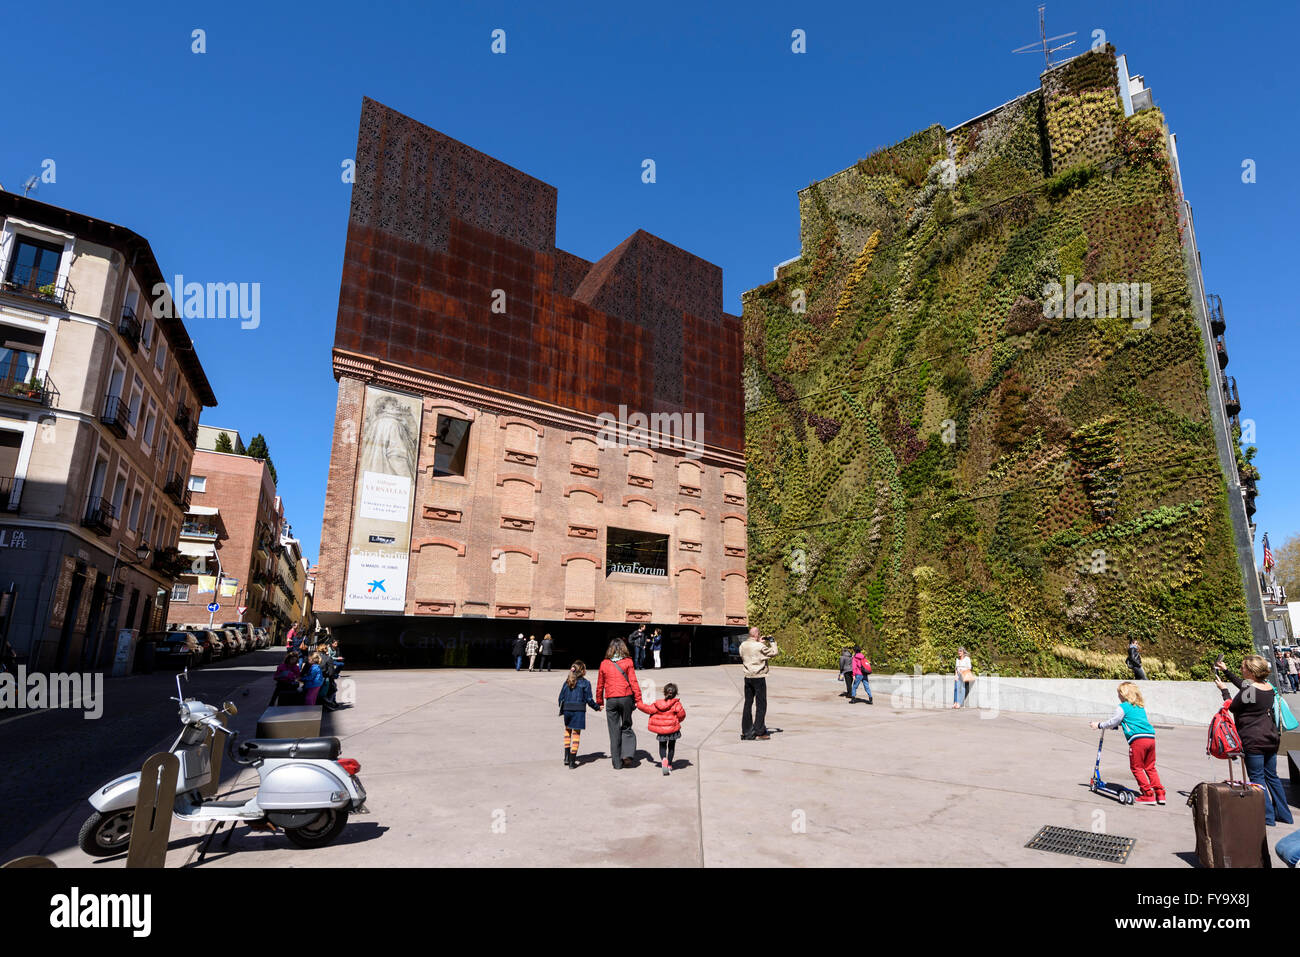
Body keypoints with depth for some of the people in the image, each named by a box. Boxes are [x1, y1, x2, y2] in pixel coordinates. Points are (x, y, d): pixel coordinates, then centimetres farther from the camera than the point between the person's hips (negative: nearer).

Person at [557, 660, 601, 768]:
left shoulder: (567, 682, 5)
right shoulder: (585, 683, -5)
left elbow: (561, 697, 7)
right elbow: (589, 699, -5)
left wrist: (562, 710, 22)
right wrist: (597, 707, 11)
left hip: (567, 710, 4)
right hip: (579, 711, -3)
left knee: (567, 730, 23)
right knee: (576, 734, 4)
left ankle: (566, 757, 17)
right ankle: (572, 761, 6)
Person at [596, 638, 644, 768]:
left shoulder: (604, 664, 5)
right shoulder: (628, 662, -1)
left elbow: (600, 685, 10)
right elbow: (633, 682, -6)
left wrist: (599, 702, 20)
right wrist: (638, 699, -4)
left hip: (611, 700, 1)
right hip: (626, 698, -1)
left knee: (614, 731, 8)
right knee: (626, 728, 15)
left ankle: (617, 762, 10)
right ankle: (627, 754, -2)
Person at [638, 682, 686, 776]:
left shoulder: (657, 704, -5)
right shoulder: (676, 704, -13)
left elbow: (648, 709, 4)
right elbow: (681, 714, -17)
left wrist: (638, 705, 21)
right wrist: (678, 720, 6)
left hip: (661, 730, 1)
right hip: (673, 729, -1)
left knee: (662, 746, 17)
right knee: (671, 747, 19)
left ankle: (663, 759, -10)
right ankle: (669, 765, 24)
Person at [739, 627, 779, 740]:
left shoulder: (743, 645, 3)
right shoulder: (760, 647, -17)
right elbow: (773, 653, -6)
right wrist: (772, 641, 6)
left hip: (748, 678, 6)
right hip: (759, 678, -6)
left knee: (748, 703, 12)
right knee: (761, 705, 3)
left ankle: (746, 732, 16)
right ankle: (759, 732, 5)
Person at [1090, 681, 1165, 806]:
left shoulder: (1123, 707, 2)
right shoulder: (1141, 707, 23)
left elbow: (1113, 722, 5)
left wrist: (1099, 725, 19)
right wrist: (1120, 725, 48)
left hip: (1137, 739, -7)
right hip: (1151, 737, 7)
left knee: (1136, 768, 2)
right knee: (1150, 767, 17)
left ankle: (1148, 795, -1)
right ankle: (1160, 794, 14)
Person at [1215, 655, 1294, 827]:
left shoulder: (1248, 690, -19)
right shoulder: (1268, 687, 5)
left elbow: (1232, 707, -6)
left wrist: (1224, 689, 8)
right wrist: (1226, 671, 28)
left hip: (1253, 741, -8)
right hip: (1271, 738, 8)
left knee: (1257, 778, 1)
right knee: (1272, 776, 17)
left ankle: (1268, 817, 4)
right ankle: (1284, 815, 25)